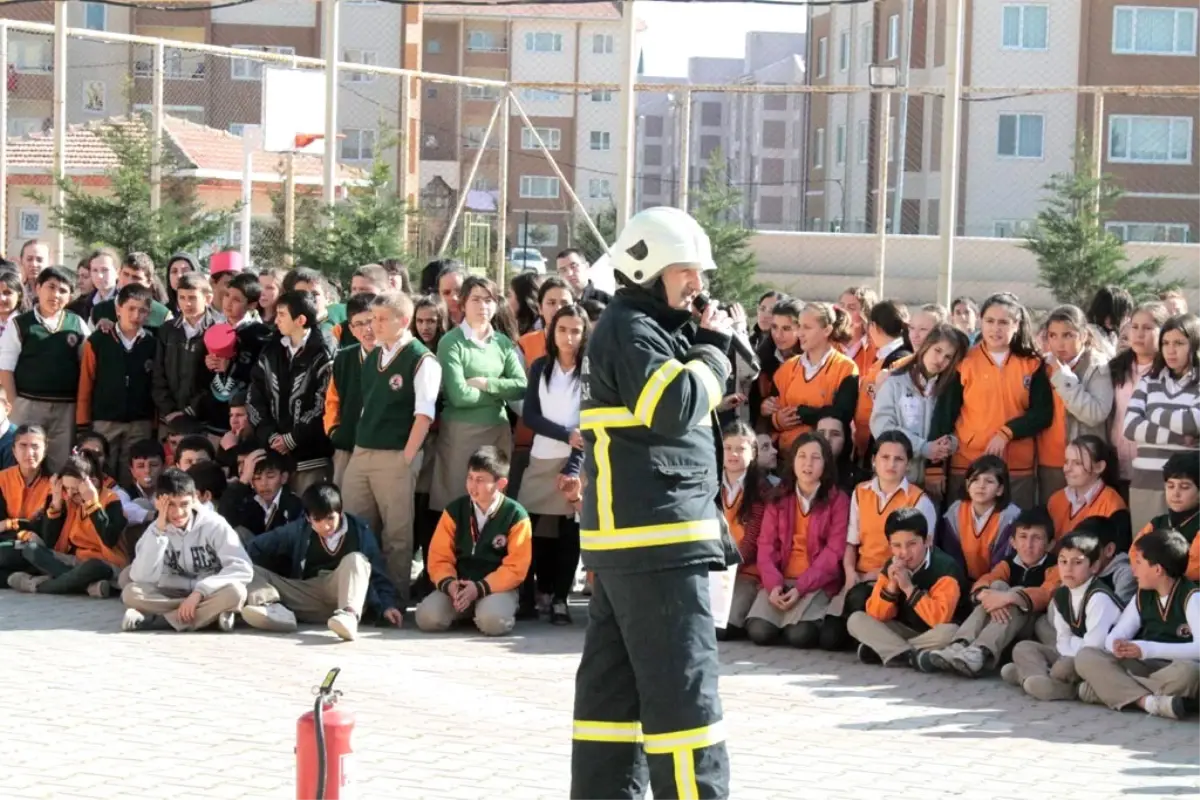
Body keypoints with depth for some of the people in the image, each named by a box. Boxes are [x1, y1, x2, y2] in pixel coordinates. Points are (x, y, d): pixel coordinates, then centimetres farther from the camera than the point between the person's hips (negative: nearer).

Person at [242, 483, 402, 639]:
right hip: (308, 599, 2)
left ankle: (349, 615, -55)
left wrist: (387, 605, -14)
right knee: (251, 573, -11)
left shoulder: (359, 532, 0)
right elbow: (256, 548, 10)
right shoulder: (298, 529, 3)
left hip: (344, 595, -2)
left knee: (355, 560, -29)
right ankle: (273, 609, -44)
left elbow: (378, 573, 0)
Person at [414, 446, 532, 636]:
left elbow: (515, 568, -10)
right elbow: (439, 557, 2)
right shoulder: (454, 510, 3)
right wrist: (448, 583, -20)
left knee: (491, 620, -36)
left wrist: (480, 588, -21)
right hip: (458, 586, 3)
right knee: (427, 617, -24)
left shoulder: (516, 516, -6)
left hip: (497, 587, -3)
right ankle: (463, 611, 9)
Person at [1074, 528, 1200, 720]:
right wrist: (1118, 646, -21)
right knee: (1086, 656, -13)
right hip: (1144, 667, 6)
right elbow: (1113, 636, 5)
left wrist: (1148, 649, -31)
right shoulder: (1143, 596, 9)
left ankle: (1105, 687, -29)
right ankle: (1148, 701, -34)